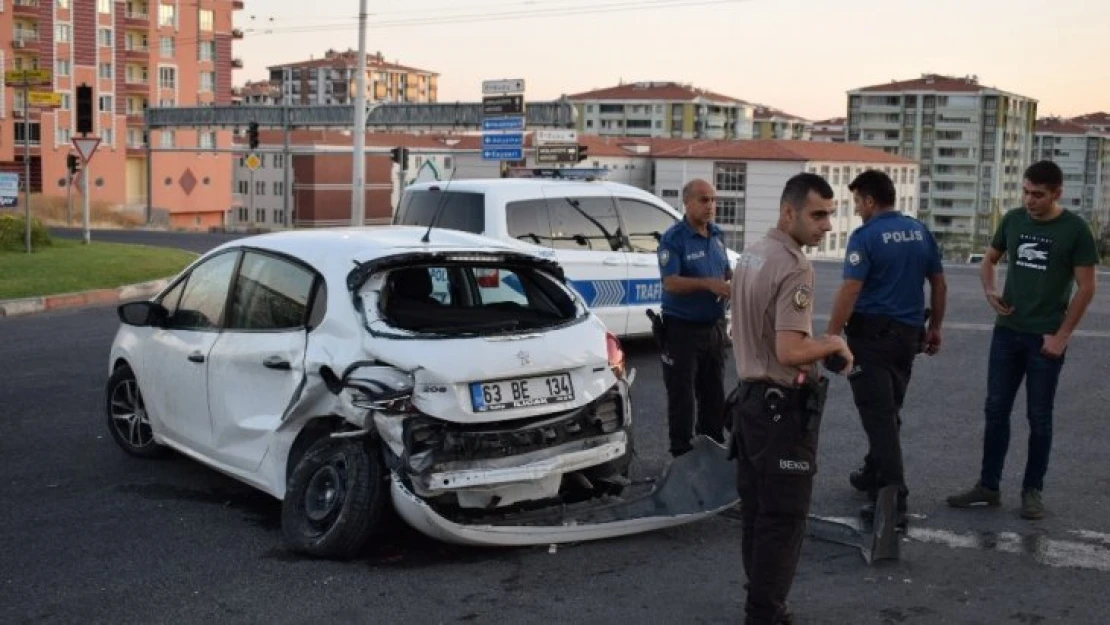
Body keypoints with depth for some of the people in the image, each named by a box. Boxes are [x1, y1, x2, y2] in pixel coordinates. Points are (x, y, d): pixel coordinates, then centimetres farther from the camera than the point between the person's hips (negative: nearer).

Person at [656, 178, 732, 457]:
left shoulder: (717, 235, 9)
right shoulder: (673, 238, -13)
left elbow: (726, 271, 18)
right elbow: (670, 283, -22)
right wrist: (707, 284, -33)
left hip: (714, 326, 7)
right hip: (682, 329, -7)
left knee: (713, 391, 15)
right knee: (682, 394, 0)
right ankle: (682, 454, 9)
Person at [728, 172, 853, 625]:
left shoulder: (750, 256, 9)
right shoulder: (794, 268, -21)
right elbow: (790, 352, -28)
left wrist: (820, 346, 15)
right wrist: (833, 344, -11)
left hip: (750, 398, 10)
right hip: (783, 407, -10)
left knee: (755, 511, 17)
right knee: (782, 519, 0)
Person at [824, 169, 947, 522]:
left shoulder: (866, 237, -13)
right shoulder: (921, 232, 8)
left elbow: (850, 291, -20)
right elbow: (939, 285, 12)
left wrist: (830, 337, -18)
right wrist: (935, 327, 21)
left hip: (871, 333, -7)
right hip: (908, 334, 7)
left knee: (878, 414, -6)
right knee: (889, 411, 19)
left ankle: (893, 496, -10)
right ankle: (873, 475, 33)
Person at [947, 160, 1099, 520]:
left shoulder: (1075, 230, -9)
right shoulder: (1013, 220, 3)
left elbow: (1086, 288, -7)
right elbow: (989, 259, 17)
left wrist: (1061, 335, -11)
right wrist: (989, 291, -3)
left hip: (1045, 338, -4)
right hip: (1007, 331, 4)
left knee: (1039, 417, 5)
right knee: (996, 410, 7)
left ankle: (1033, 490, 16)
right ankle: (988, 486, 15)